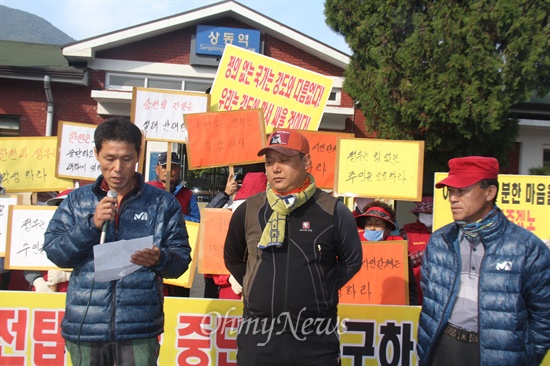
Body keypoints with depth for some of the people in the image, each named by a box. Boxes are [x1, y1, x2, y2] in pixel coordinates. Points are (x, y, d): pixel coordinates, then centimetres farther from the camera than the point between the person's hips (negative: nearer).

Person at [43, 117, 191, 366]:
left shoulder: (163, 203, 0)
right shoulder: (77, 200, 6)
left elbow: (181, 259, -1)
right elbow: (54, 252, 1)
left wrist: (160, 259, -22)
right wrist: (91, 224, -13)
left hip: (140, 327, -1)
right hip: (85, 325, 2)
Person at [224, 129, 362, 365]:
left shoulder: (334, 211, -4)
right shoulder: (248, 210, 1)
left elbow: (351, 260, 7)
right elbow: (232, 259, 15)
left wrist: (322, 290, 2)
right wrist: (256, 288, 9)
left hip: (317, 338, -1)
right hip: (258, 335, 2)